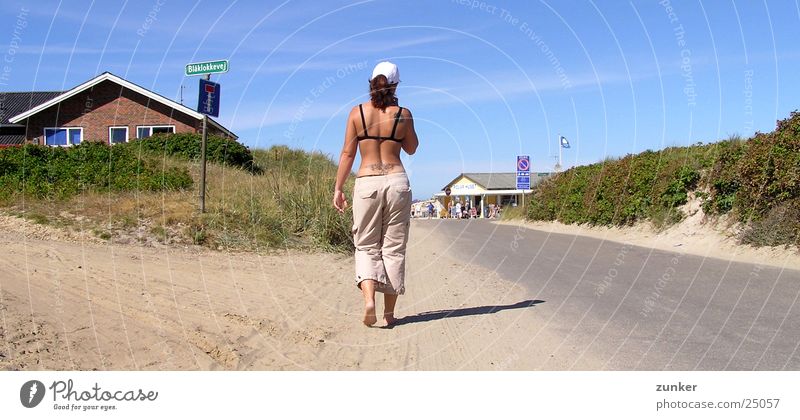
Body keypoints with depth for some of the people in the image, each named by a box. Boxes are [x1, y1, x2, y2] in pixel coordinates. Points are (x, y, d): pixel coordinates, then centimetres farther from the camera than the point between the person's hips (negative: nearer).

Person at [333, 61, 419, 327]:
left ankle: (369, 298, -14)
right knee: (393, 247, 8)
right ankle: (389, 313, 11)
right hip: (396, 180, 0)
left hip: (366, 183, 0)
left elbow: (347, 154, 1)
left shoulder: (357, 112, 2)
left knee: (366, 246, 9)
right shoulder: (402, 114, 2)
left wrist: (338, 188, 7)